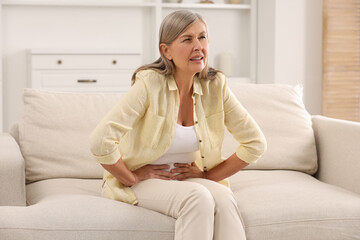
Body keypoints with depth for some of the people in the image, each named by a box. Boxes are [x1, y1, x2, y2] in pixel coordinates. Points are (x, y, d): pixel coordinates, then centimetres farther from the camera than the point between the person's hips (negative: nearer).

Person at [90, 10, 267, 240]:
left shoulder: (215, 85, -5)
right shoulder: (150, 83, -18)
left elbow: (255, 143, 1)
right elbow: (100, 141, -26)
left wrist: (209, 175, -3)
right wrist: (132, 178, -14)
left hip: (189, 178, 4)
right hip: (143, 181, -4)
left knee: (223, 197, -29)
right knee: (198, 197, -33)